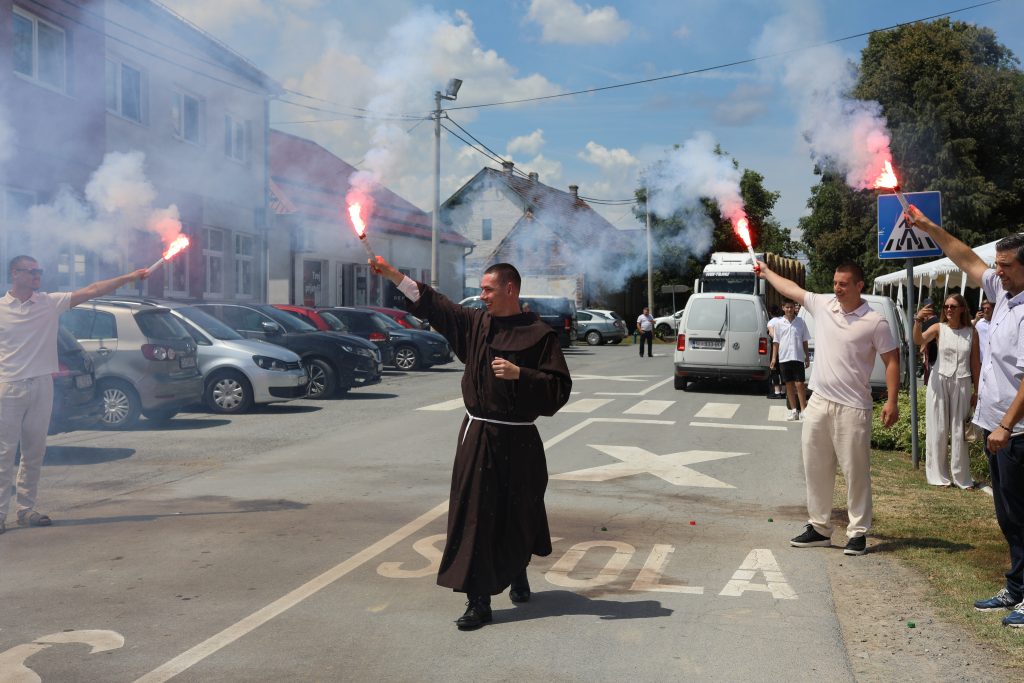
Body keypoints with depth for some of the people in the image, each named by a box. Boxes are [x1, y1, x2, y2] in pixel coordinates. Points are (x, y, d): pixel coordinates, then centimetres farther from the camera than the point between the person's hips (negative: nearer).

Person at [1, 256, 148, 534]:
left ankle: (26, 509, 18)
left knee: (34, 453, 9)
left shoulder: (51, 302, 6)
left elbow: (92, 291, 2)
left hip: (42, 386, 4)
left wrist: (130, 277, -3)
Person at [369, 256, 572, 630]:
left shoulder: (539, 334, -8)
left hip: (518, 443, -4)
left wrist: (519, 373, -21)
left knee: (519, 515, 11)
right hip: (477, 437, 4)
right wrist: (392, 274, 6)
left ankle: (517, 574, 39)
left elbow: (560, 386, -10)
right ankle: (479, 601, 13)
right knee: (474, 516, 2)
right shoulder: (476, 323, 6)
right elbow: (433, 302, 10)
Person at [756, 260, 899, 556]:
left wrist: (892, 401, -12)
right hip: (818, 402, 5)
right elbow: (791, 288, 21)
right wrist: (766, 272, 31)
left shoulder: (875, 322, -7)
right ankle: (819, 527, 21)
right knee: (816, 468, 10)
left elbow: (892, 360, -5)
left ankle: (858, 532, 9)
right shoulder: (822, 304, 6)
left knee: (856, 471, 0)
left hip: (852, 408, -5)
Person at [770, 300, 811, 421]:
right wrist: (774, 358, 2)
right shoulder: (778, 323, 5)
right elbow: (776, 342, 6)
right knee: (789, 384, 7)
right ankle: (793, 410, 14)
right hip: (784, 358, 1)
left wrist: (807, 357, 5)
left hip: (798, 357, -1)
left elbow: (804, 341, 8)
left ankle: (803, 409, 2)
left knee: (799, 384, -6)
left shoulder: (800, 322, 3)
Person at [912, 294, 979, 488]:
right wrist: (918, 320, -37)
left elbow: (975, 363, 7)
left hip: (962, 384, 1)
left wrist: (976, 391, 7)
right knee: (938, 430, 4)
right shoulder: (938, 328, -1)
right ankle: (939, 476, 12)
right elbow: (918, 340, -20)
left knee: (960, 431, 5)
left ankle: (962, 478, 14)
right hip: (939, 382, -1)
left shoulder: (971, 332, 3)